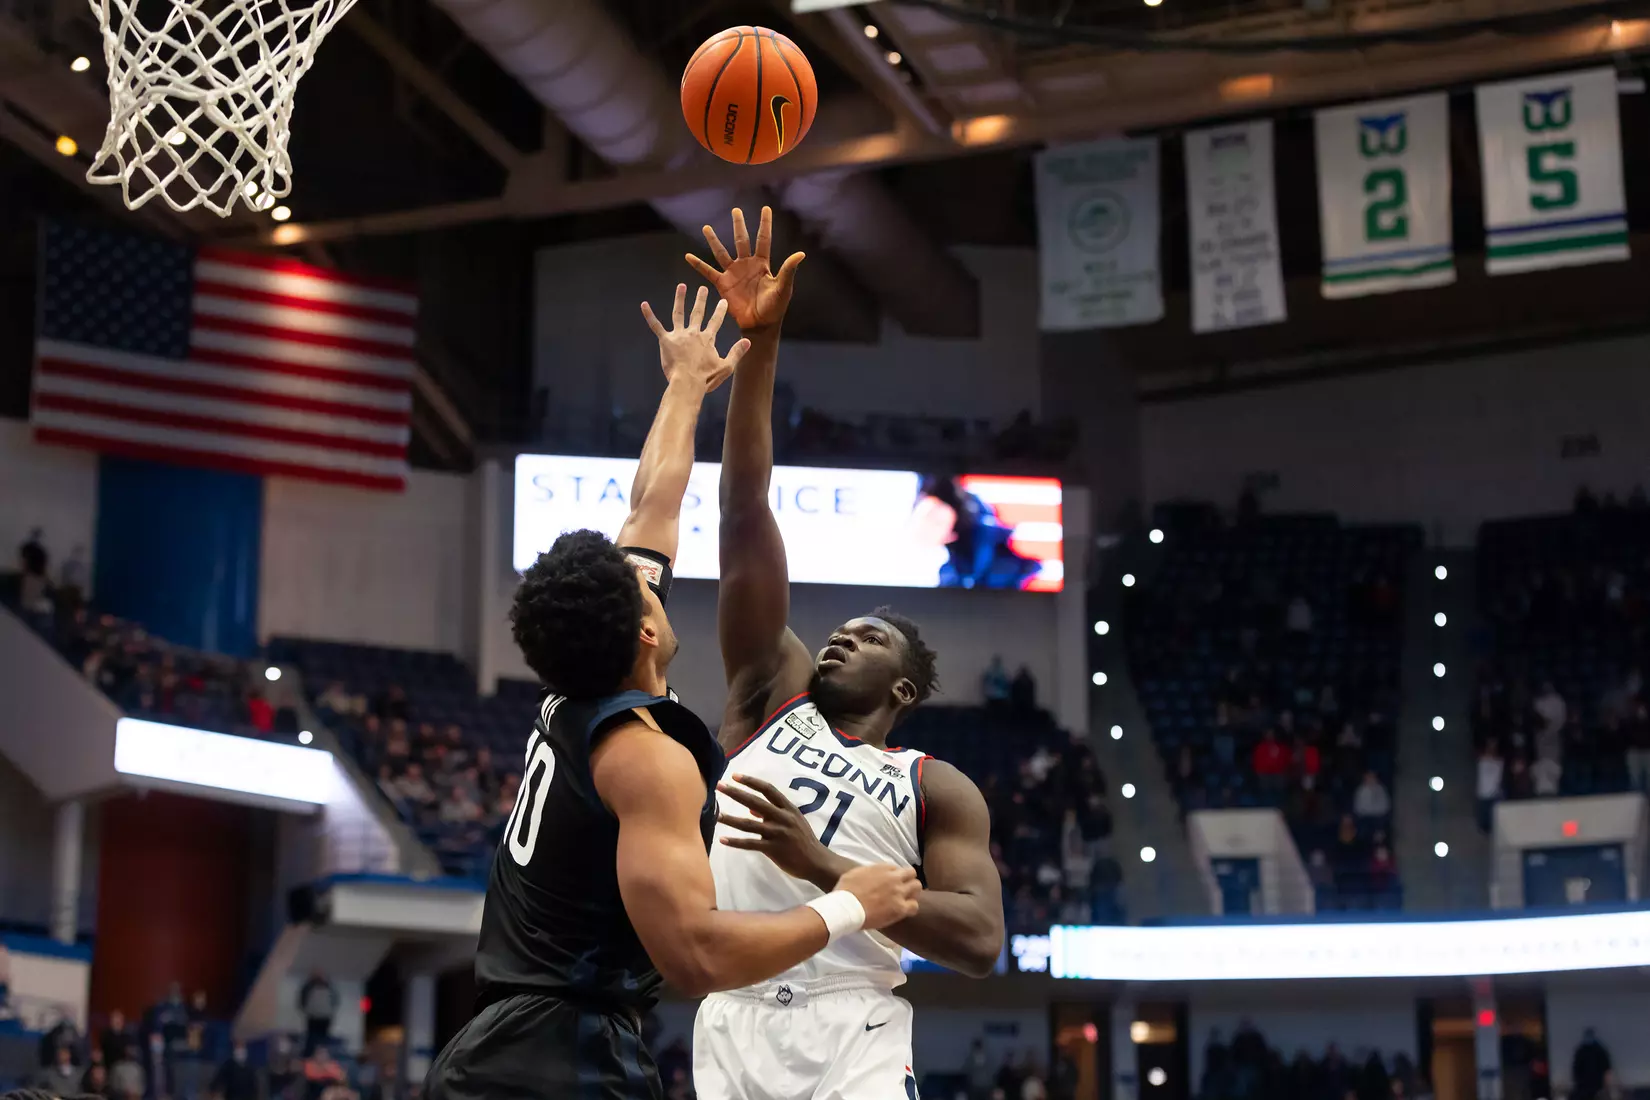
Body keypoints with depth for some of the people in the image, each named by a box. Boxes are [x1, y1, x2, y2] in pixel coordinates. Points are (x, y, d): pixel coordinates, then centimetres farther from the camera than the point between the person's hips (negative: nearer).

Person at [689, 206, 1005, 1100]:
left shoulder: (935, 787, 12)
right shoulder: (772, 700, 19)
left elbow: (981, 941, -3)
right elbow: (746, 528, 11)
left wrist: (825, 869, -11)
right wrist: (759, 348, 2)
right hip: (732, 1028, 3)